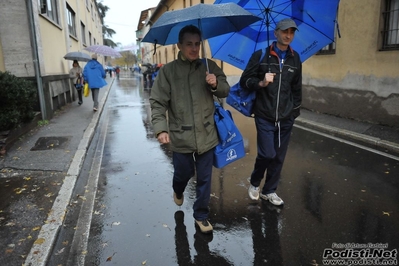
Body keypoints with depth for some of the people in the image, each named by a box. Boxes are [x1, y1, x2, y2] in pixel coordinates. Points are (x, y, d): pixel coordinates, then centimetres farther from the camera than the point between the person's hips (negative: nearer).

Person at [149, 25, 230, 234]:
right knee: (183, 173, 16)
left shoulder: (209, 67, 1)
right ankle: (178, 191, 53)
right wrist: (161, 129, -20)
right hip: (181, 137, -1)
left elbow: (225, 91, 7)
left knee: (204, 179, 11)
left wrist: (216, 84, -16)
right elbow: (157, 103, -8)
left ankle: (201, 215, 32)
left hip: (207, 135, 2)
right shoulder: (167, 71, -5)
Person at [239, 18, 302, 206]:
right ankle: (254, 183, 21)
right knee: (267, 154, -8)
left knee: (279, 157, 8)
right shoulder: (261, 55, -2)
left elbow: (297, 87, 17)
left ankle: (269, 191, 26)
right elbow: (244, 80, -2)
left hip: (286, 118, 4)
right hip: (265, 116, -4)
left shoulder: (295, 58, 9)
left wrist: (296, 109, 14)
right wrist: (261, 83, -19)